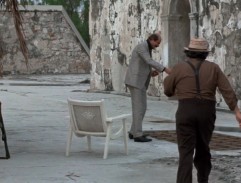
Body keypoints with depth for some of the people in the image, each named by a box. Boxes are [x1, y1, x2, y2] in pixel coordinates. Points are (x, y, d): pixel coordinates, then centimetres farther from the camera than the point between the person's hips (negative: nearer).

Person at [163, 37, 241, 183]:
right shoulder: (213, 68, 6)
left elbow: (168, 91, 14)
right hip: (207, 113, 2)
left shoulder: (179, 68, 3)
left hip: (186, 112, -2)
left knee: (186, 152, -5)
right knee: (202, 147, 22)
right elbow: (228, 91, -3)